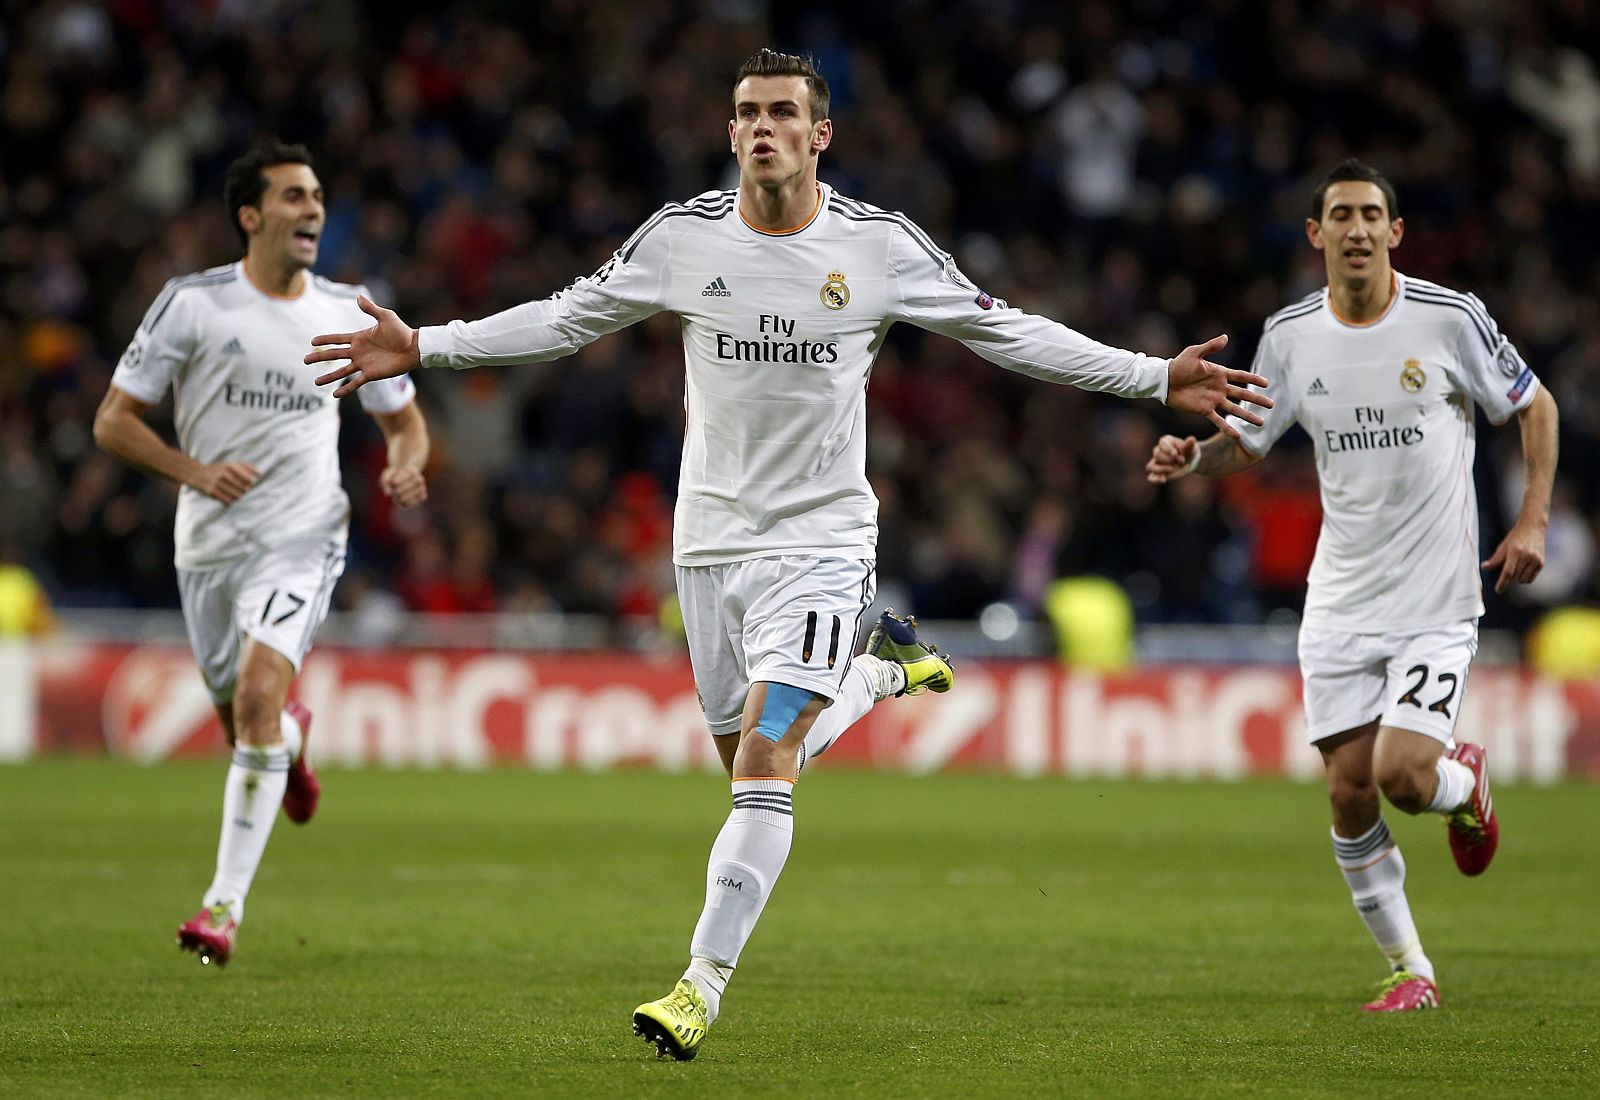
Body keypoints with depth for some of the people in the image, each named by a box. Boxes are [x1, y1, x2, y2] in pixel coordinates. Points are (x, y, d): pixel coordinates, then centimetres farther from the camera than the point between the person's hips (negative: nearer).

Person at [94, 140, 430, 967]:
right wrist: (194, 471, -18)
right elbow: (113, 421, -2)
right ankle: (292, 740, 53)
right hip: (209, 541, 1)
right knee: (243, 720, 12)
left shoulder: (349, 313, 3)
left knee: (259, 692, -23)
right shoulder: (192, 303, -5)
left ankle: (226, 902, -21)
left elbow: (404, 418, 16)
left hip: (303, 539, -1)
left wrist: (404, 465, -7)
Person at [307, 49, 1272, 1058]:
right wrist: (426, 348, 4)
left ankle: (703, 988, -14)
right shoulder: (683, 237, -3)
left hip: (822, 540, -3)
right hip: (711, 539, 3)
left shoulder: (882, 246, -7)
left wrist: (1158, 379, -2)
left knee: (764, 764, -17)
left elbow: (1006, 332, 2)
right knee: (754, 764, 11)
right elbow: (568, 319, 10)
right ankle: (880, 670, 40)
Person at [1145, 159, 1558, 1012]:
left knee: (1402, 776, -17)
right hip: (1340, 604, 3)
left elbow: (1535, 408, 5)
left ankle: (1463, 779, 21)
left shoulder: (1450, 319, -8)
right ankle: (1409, 969, 15)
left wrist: (1532, 522, -4)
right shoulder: (1290, 336, 0)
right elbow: (1248, 444, 12)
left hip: (1437, 601, -3)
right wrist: (1192, 456, -11)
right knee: (1349, 792, -2)